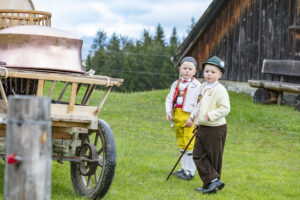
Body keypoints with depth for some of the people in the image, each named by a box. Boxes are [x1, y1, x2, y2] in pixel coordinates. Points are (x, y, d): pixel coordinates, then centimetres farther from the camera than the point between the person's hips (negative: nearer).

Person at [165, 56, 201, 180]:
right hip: (177, 116, 6)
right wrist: (169, 111, -1)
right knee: (181, 143, 13)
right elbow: (169, 99, 15)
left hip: (189, 116, -6)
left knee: (190, 144, -7)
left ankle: (190, 171, -2)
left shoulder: (196, 85, -3)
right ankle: (184, 168, 23)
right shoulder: (176, 84, 14)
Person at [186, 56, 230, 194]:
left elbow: (225, 108, -22)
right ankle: (213, 181, 6)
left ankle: (213, 182, 10)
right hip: (201, 128, 9)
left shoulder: (219, 89, -15)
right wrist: (192, 117, 22)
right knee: (198, 155, 4)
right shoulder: (203, 87, 12)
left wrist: (210, 116, -25)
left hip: (215, 129, -9)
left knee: (214, 158, 1)